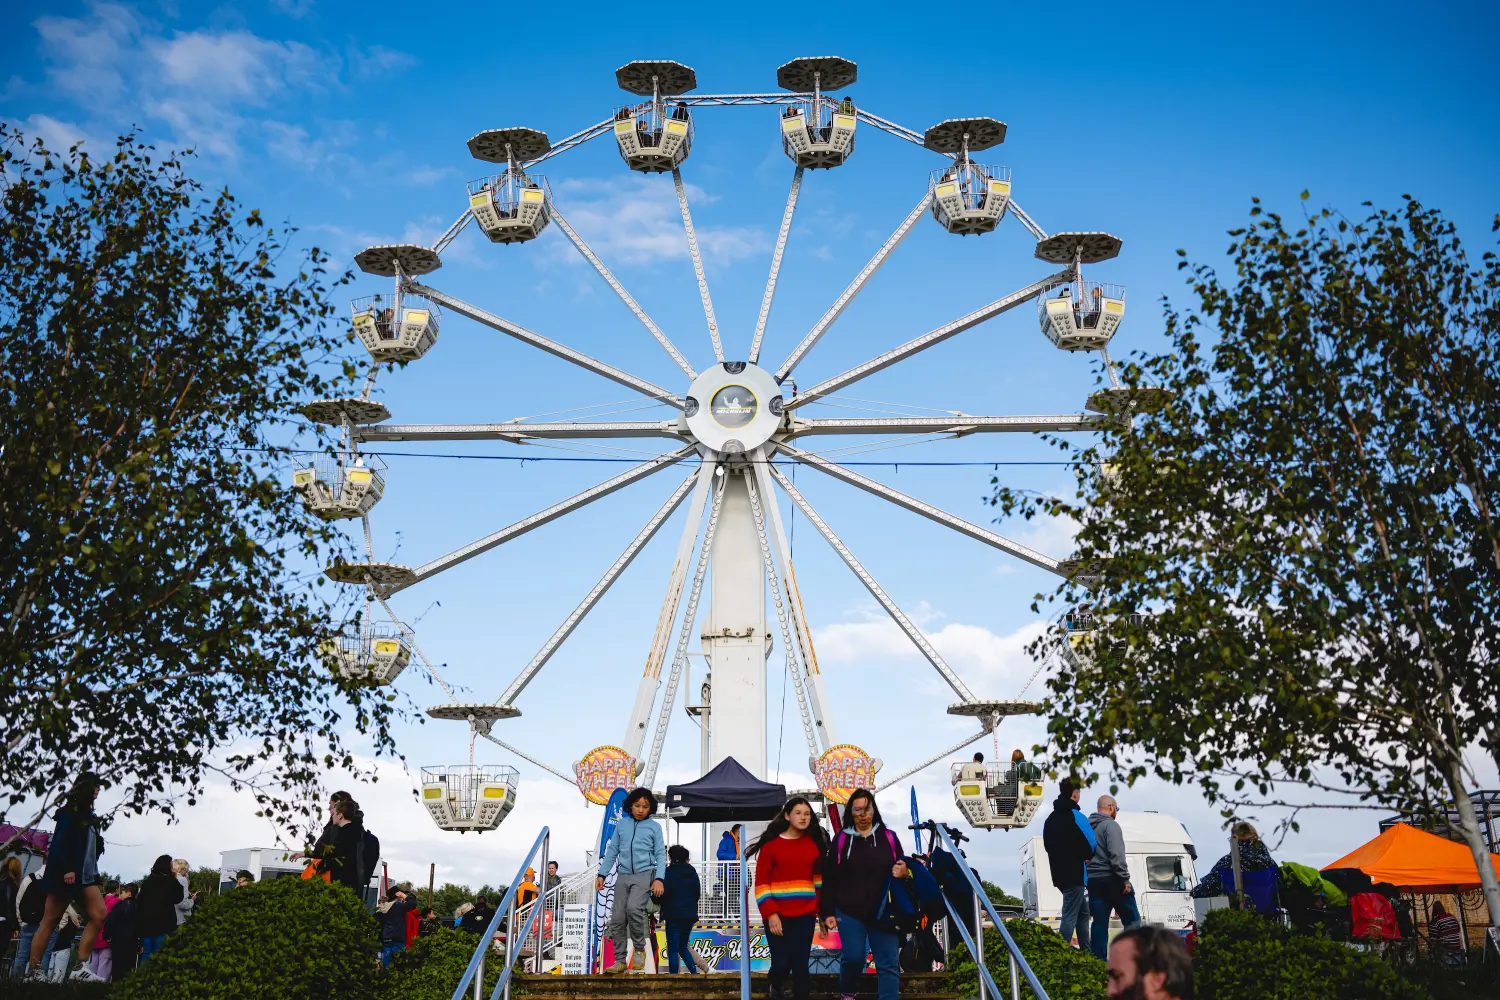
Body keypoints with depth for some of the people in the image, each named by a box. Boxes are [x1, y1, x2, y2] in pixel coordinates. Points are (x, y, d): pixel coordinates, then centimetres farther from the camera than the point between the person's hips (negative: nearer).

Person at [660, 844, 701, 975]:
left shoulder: (669, 871, -9)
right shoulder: (692, 871, 9)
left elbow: (665, 892, -15)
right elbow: (697, 892, 14)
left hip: (674, 915, -6)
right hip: (690, 914, 6)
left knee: (673, 949, 0)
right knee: (683, 947, 17)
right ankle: (694, 972, 5)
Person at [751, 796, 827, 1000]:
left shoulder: (814, 843, 6)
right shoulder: (771, 844, -3)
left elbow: (820, 879, 14)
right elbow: (761, 883, -4)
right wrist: (770, 914, -12)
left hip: (805, 915, 2)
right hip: (777, 916, -2)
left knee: (800, 965, -1)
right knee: (781, 963, -1)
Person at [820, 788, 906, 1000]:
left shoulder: (889, 838, 7)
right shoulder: (841, 839, 4)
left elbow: (902, 871, 14)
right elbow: (830, 879, 4)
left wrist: (904, 873, -11)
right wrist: (828, 912, -1)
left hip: (883, 912, 1)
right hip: (849, 912, -1)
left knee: (889, 963, -2)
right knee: (853, 957, -5)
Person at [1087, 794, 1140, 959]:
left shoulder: (1088, 827, 17)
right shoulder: (1111, 825, -8)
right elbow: (1116, 855, -18)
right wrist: (1125, 879, -16)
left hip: (1093, 880, 7)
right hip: (1111, 879, -7)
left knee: (1099, 923, 7)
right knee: (1132, 920, 2)